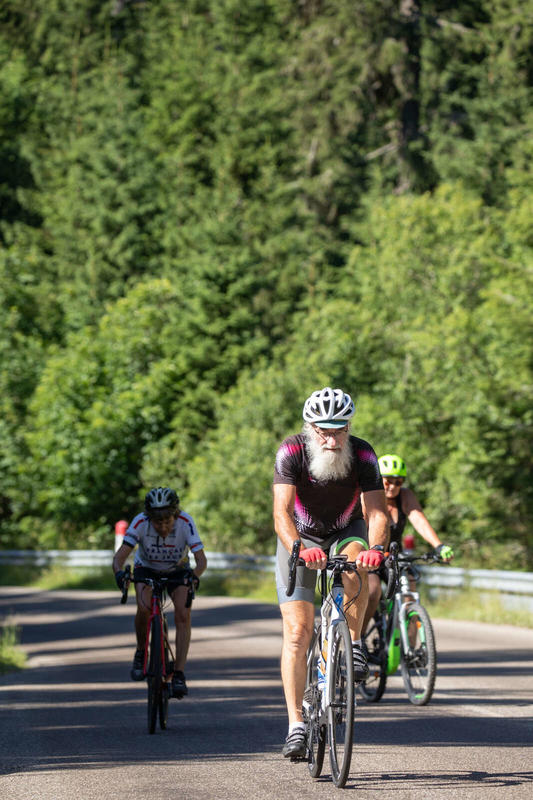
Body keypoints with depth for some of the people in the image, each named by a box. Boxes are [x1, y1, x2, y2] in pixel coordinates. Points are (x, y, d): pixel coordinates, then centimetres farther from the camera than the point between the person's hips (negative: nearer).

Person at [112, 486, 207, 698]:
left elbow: (201, 558, -34)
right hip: (146, 569, 0)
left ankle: (179, 675, -20)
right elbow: (120, 556, -35)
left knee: (183, 615, -22)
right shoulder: (140, 523, -31)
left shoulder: (185, 522, -31)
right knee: (144, 608, -28)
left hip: (177, 572, 0)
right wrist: (119, 572, -56)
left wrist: (194, 575, -55)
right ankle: (141, 653, -2)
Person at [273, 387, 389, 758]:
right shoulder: (292, 452, -27)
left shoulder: (363, 455, -24)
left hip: (346, 533, 1)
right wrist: (299, 548, -55)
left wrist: (375, 548, -51)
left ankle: (354, 644, -14)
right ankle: (296, 724, -8)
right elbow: (282, 513, -36)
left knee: (355, 567, -36)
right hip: (301, 538, -1)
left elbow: (378, 511, -30)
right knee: (298, 632, -11)